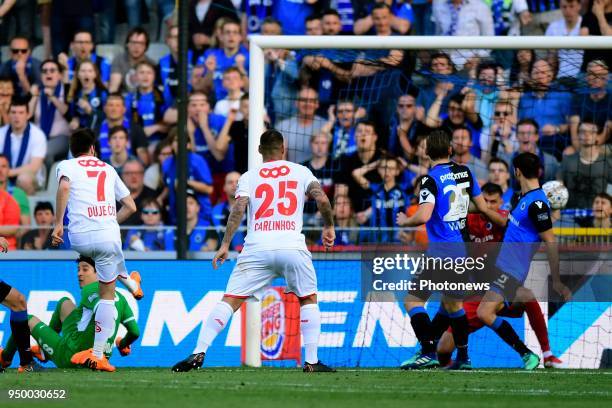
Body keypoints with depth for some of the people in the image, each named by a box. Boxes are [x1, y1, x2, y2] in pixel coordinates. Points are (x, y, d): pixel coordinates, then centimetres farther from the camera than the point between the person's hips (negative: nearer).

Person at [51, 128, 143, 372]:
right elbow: (130, 206, 22)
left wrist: (58, 224, -12)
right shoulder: (108, 170, 20)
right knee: (107, 294, 9)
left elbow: (64, 187, -14)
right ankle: (98, 354, 8)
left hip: (80, 239, 0)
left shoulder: (67, 165, 11)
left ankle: (129, 281, 57)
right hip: (108, 236, 0)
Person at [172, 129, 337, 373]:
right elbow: (322, 199, -1)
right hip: (292, 247, 0)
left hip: (257, 249, 0)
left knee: (230, 300, 1)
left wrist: (225, 245, -3)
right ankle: (312, 362, 10)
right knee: (309, 300, 19)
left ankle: (198, 354, -10)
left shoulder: (249, 177, 13)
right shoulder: (300, 172, 13)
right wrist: (329, 227, 15)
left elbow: (238, 209, -1)